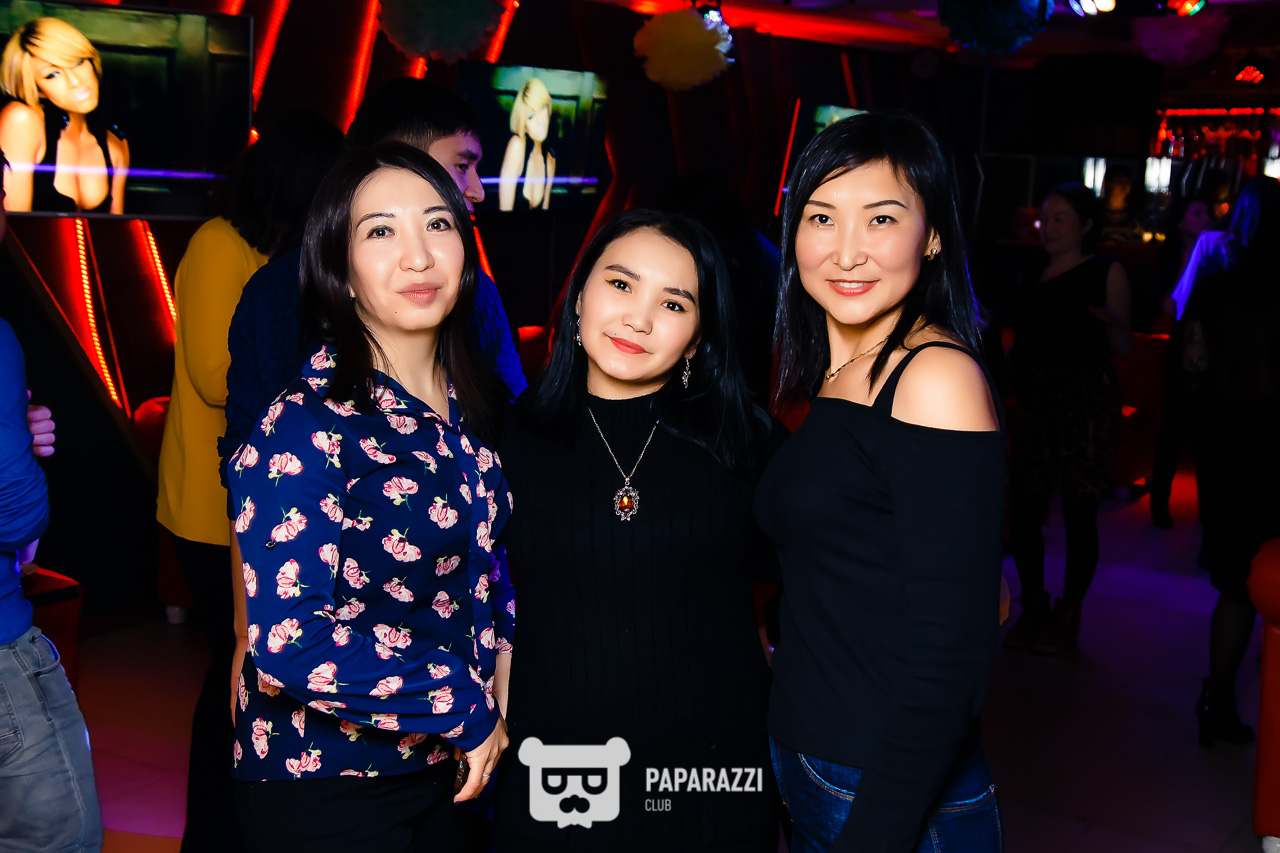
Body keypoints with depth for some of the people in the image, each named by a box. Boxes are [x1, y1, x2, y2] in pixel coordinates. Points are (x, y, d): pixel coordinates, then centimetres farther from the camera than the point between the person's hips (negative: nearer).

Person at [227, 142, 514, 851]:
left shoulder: (472, 401, 0)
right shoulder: (307, 427, -21)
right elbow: (286, 640, -27)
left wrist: (501, 646, -1)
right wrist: (465, 702, -20)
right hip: (322, 786, -6)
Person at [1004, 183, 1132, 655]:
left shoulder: (1107, 272, 2)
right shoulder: (1035, 274, 16)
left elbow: (1124, 348, -2)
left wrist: (1111, 322, -21)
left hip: (1086, 406, -5)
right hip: (1034, 403, 5)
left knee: (1079, 512, -1)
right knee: (1023, 509, 2)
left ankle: (1069, 615, 12)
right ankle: (1033, 606, 19)